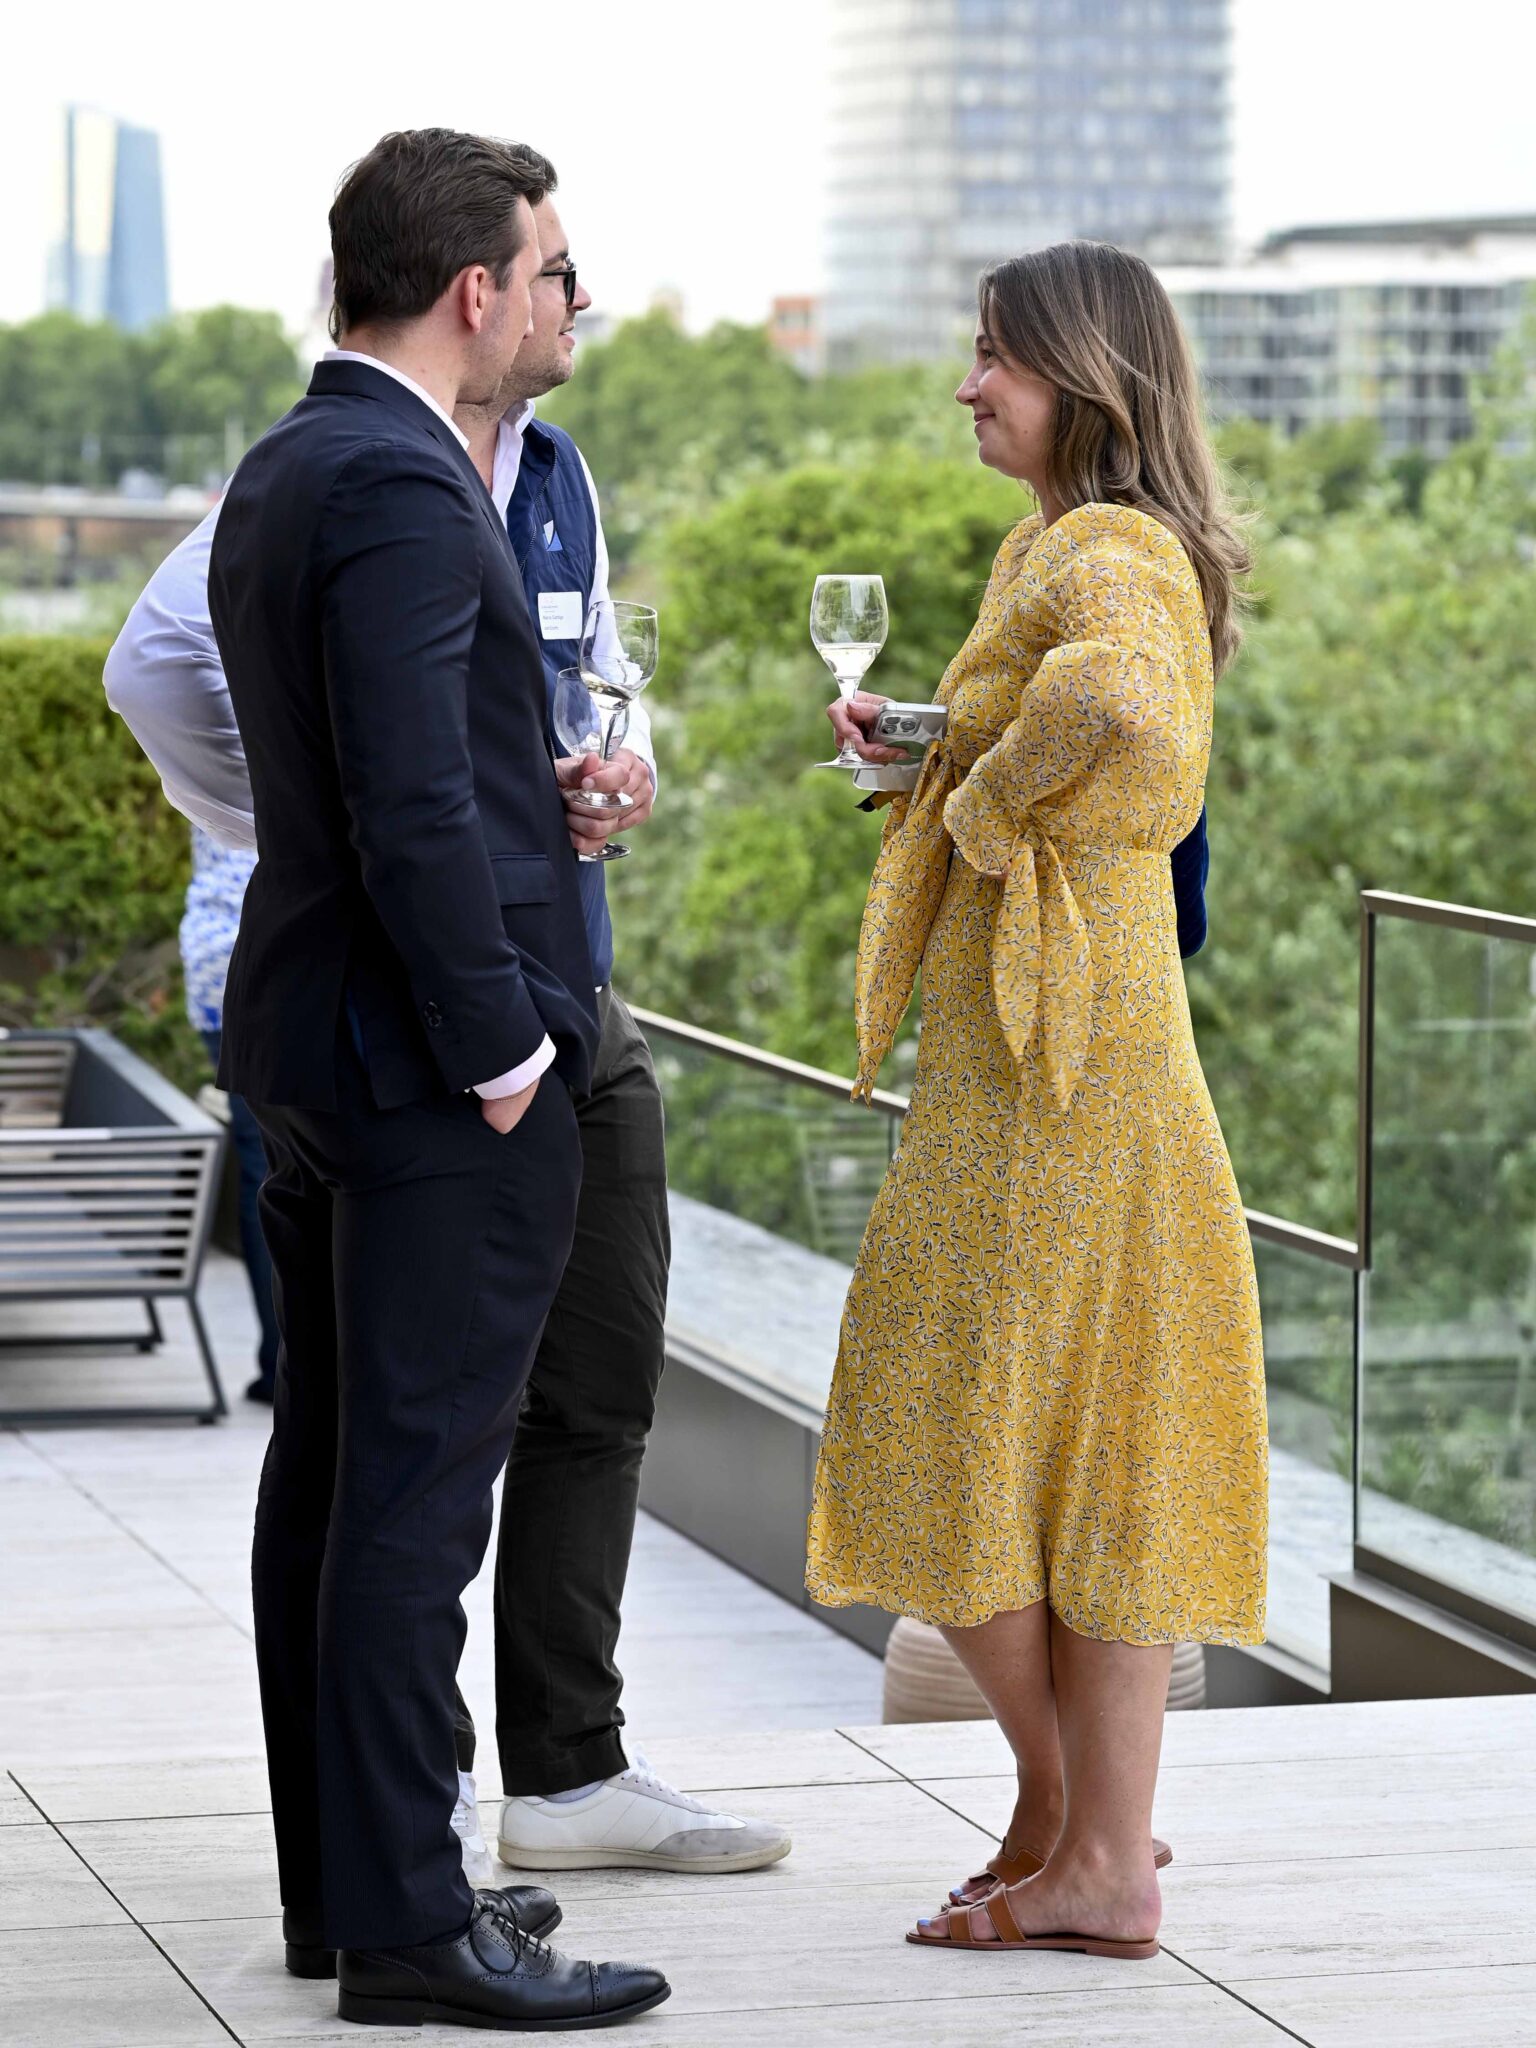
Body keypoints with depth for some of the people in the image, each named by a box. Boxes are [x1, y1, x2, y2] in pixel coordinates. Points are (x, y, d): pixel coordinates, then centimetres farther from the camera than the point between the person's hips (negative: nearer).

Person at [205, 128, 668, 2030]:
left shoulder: (278, 469, 13)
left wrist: (553, 781, 14)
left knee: (328, 1470, 13)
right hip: (431, 1074, -10)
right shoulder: (400, 489, -18)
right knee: (415, 1482, -6)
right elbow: (412, 812, -23)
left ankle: (338, 1877, 22)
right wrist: (500, 1050, -18)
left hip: (316, 1048, 10)